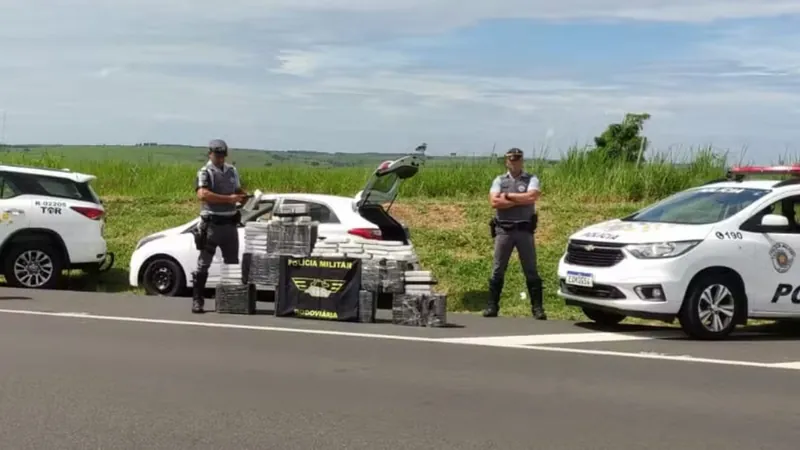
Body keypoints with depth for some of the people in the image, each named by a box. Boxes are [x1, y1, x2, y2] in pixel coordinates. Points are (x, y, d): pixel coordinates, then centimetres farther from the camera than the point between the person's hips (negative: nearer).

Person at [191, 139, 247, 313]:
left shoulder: (232, 170, 13)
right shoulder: (205, 173, -8)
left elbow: (239, 190, 27)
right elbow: (202, 194, -25)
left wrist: (245, 196, 4)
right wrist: (228, 198, -28)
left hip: (230, 223, 6)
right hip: (211, 224, -6)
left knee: (233, 264, 12)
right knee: (203, 264, -2)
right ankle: (197, 300, 3)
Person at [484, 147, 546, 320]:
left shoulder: (531, 180, 4)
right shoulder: (499, 180, 8)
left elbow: (532, 197, -15)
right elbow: (494, 202, -8)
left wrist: (508, 196, -8)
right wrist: (520, 200, -10)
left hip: (524, 230, -1)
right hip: (503, 230, 1)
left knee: (531, 270, 2)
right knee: (497, 270, 3)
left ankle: (537, 307, 5)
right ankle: (492, 306, 8)